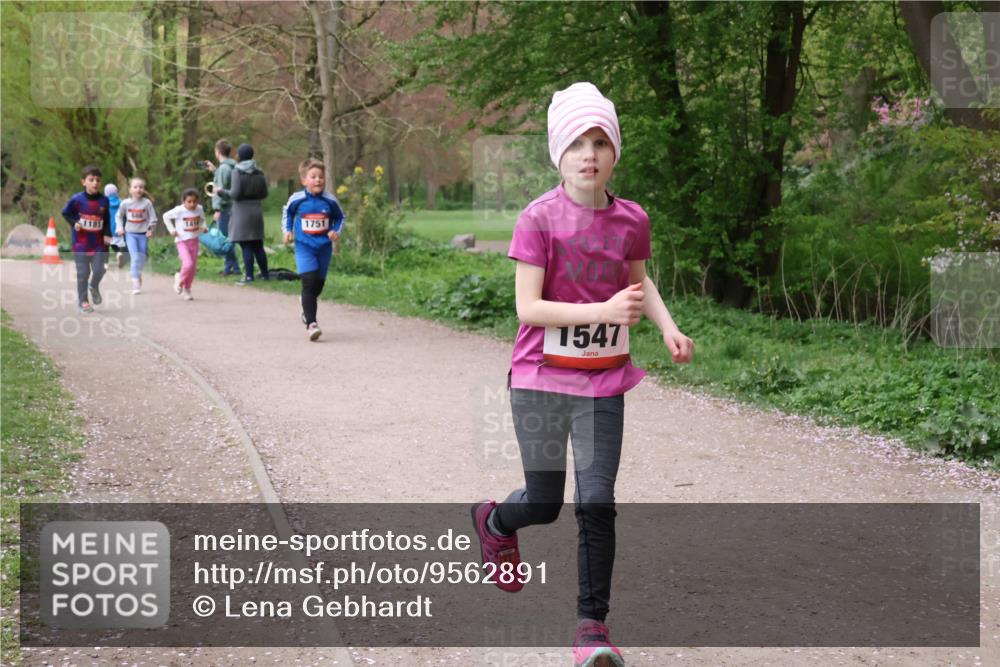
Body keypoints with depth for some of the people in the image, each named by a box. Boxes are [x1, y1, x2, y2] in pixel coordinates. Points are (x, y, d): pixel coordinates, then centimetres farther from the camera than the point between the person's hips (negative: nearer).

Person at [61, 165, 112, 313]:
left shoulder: (104, 200, -3)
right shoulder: (76, 199, -11)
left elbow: (107, 220, 9)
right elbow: (66, 213, 3)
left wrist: (106, 234, -3)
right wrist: (74, 223, -12)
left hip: (98, 243, 2)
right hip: (81, 243, -2)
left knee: (99, 270, -5)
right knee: (83, 273, 4)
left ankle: (94, 287, 30)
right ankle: (82, 301, 17)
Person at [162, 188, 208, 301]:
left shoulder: (199, 209, 0)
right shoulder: (179, 210, -12)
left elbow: (202, 219, 20)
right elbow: (166, 216, 1)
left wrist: (204, 227, -1)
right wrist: (171, 230, -7)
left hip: (194, 241, 5)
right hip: (182, 241, -5)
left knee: (193, 267, 6)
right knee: (188, 264, -21)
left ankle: (187, 289, 22)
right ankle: (180, 279, 10)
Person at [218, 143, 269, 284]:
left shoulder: (237, 171, -11)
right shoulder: (259, 172, 5)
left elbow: (235, 193, -16)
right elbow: (264, 194, 9)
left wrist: (222, 191, 1)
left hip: (242, 211, -5)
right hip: (256, 211, 5)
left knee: (246, 246, -3)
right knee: (258, 245, 12)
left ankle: (249, 275, -5)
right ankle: (265, 274, 15)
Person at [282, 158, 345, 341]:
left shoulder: (330, 201, -4)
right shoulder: (296, 199, -7)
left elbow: (339, 217, 13)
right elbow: (287, 213, 14)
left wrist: (336, 231, -3)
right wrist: (287, 230, 3)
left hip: (324, 247, 3)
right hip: (304, 247, -3)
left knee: (318, 284, 13)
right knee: (309, 282, -17)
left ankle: (307, 310, 46)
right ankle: (311, 324, -18)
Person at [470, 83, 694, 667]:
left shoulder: (631, 220, -1)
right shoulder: (538, 219, -13)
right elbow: (527, 308, -18)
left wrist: (668, 327, 2)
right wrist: (603, 311, -28)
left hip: (603, 383, 3)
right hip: (541, 380, -2)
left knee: (597, 503, -4)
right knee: (544, 503, 8)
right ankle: (494, 521, 44)